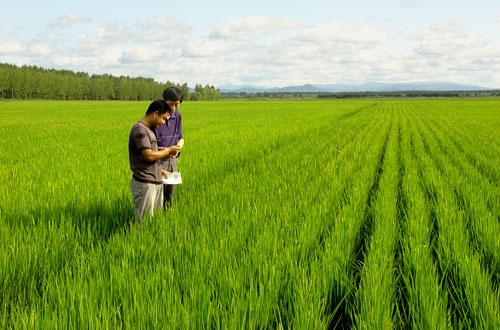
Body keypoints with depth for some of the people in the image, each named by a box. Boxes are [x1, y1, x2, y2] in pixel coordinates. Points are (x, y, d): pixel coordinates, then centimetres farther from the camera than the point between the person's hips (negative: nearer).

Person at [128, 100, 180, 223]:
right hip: (144, 184, -9)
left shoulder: (148, 129, 15)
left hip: (155, 182, 9)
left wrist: (159, 170, 10)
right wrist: (168, 151, -7)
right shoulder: (140, 129, -14)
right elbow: (149, 156, -20)